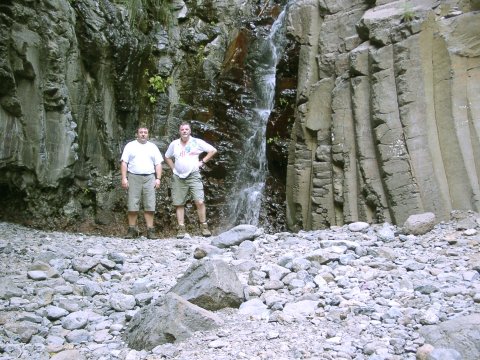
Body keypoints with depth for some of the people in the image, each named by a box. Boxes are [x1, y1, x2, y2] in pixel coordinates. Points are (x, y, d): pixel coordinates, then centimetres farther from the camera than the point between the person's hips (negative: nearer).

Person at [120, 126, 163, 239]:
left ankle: (150, 230, -1)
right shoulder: (130, 146, 11)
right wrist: (124, 178, -5)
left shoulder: (153, 147, 16)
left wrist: (158, 178, 1)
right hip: (133, 178, -1)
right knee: (132, 206, -3)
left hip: (149, 178, 1)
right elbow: (124, 163, 5)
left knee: (149, 206, -3)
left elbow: (158, 164, 12)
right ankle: (132, 230, 3)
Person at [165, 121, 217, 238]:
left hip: (193, 176, -2)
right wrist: (173, 168, 10)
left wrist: (202, 162, 0)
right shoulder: (174, 144, 9)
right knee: (179, 204, 0)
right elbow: (167, 157, 24)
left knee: (200, 202, -12)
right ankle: (181, 229, 6)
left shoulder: (197, 142, 1)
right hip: (178, 177, 3)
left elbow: (213, 150, 3)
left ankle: (204, 226, -2)